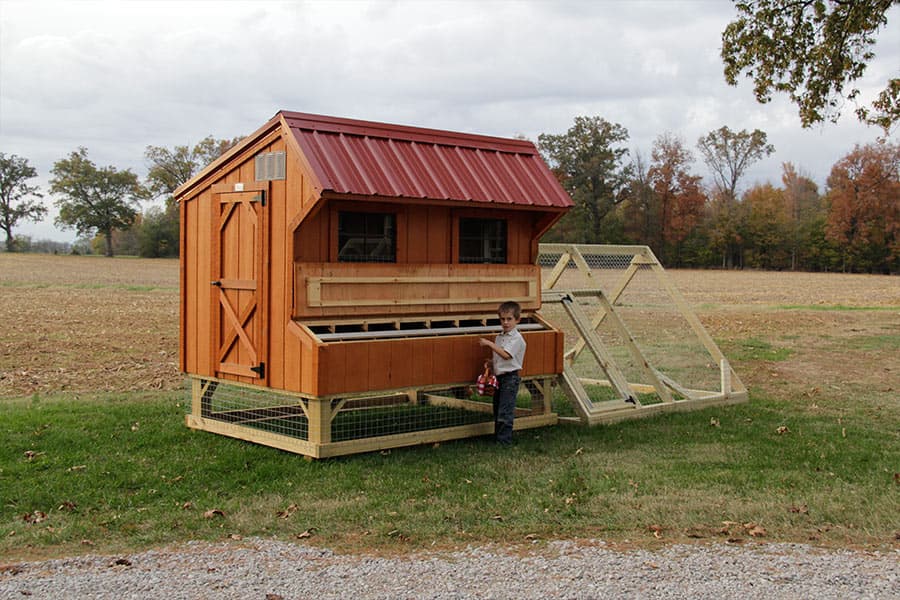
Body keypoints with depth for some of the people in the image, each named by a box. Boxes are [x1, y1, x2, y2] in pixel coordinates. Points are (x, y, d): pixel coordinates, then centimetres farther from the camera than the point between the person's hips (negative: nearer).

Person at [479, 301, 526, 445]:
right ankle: (497, 436, 25)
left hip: (510, 378, -8)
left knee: (505, 412, -9)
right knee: (497, 410, 15)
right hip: (499, 377, 9)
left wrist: (489, 343, -25)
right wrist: (490, 362, 4)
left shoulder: (517, 338, -12)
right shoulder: (499, 337, 13)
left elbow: (506, 355, -25)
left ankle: (504, 441, -5)